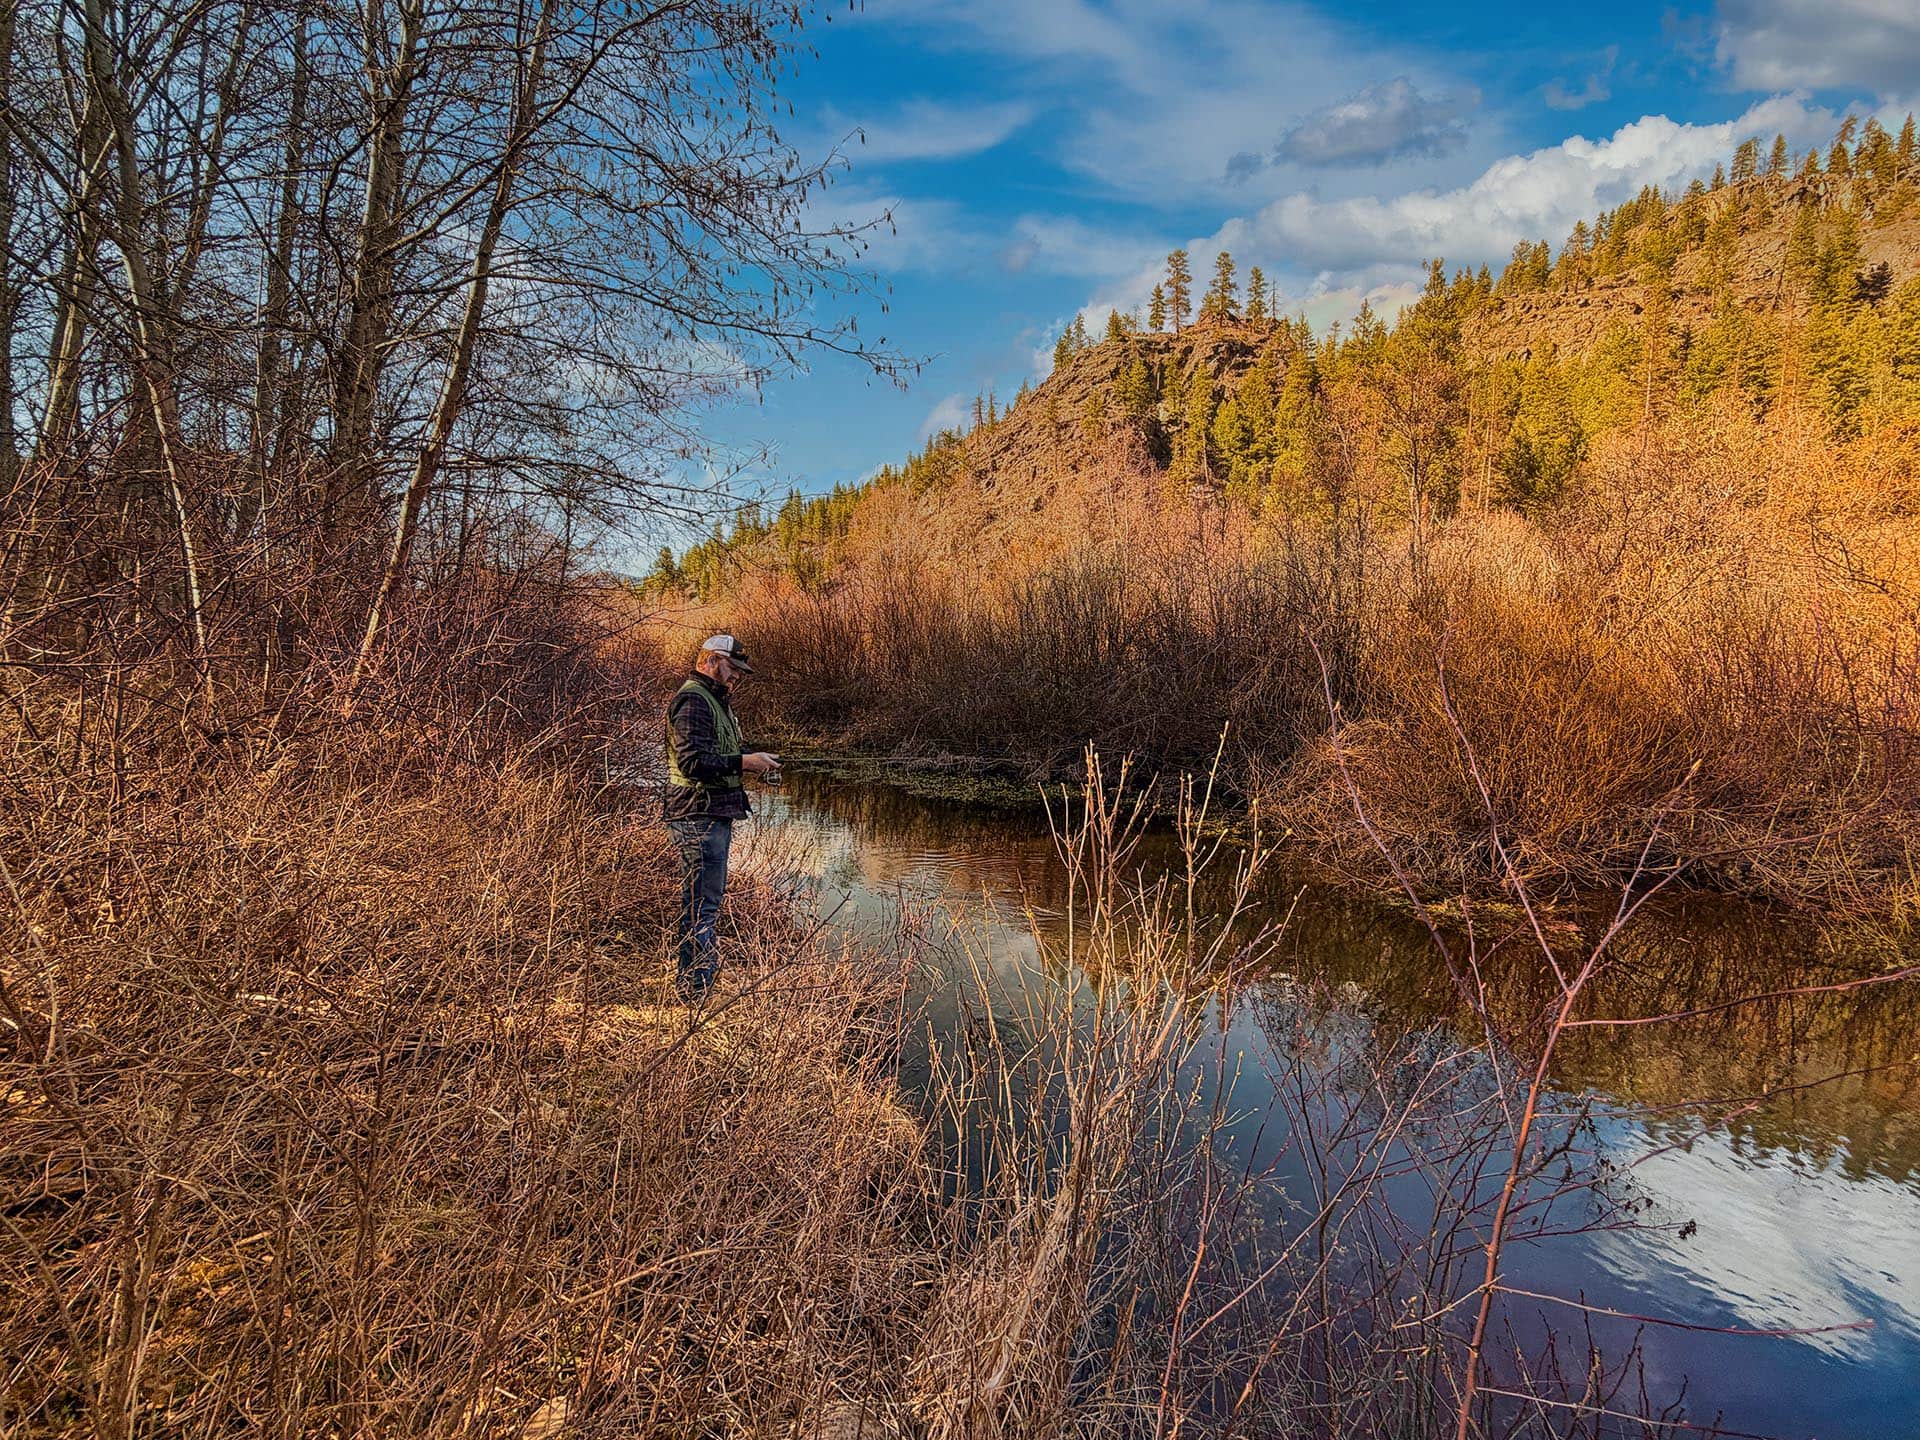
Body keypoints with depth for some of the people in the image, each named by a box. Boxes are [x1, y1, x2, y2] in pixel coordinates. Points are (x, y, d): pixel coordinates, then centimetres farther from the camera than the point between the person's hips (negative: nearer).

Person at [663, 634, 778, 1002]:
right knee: (702, 903, -8)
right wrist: (743, 762, -22)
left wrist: (751, 758, 10)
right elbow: (692, 762, -24)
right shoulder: (692, 700, -15)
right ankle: (696, 994, -4)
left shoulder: (715, 700, 20)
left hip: (715, 816, 11)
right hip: (698, 817, -11)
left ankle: (688, 983, 30)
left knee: (707, 899, 19)